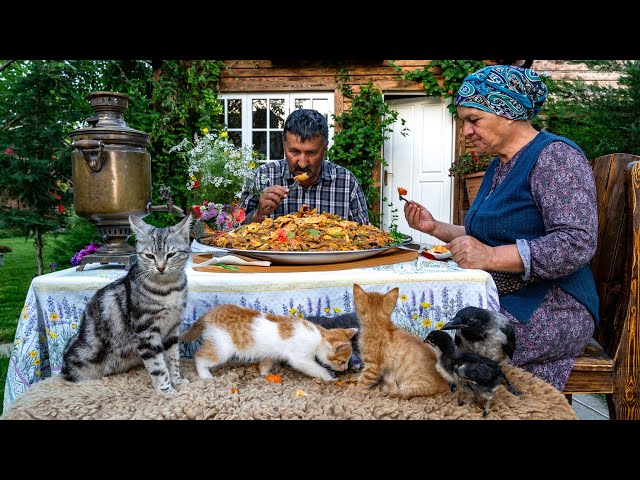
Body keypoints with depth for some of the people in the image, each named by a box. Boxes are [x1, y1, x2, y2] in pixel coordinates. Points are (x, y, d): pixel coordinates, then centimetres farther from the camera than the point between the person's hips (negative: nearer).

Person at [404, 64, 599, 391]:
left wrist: (492, 257, -27)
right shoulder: (497, 167, 17)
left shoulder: (554, 155, -11)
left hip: (552, 306, -8)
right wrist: (435, 228, 10)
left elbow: (577, 243, -21)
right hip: (500, 301, 8)